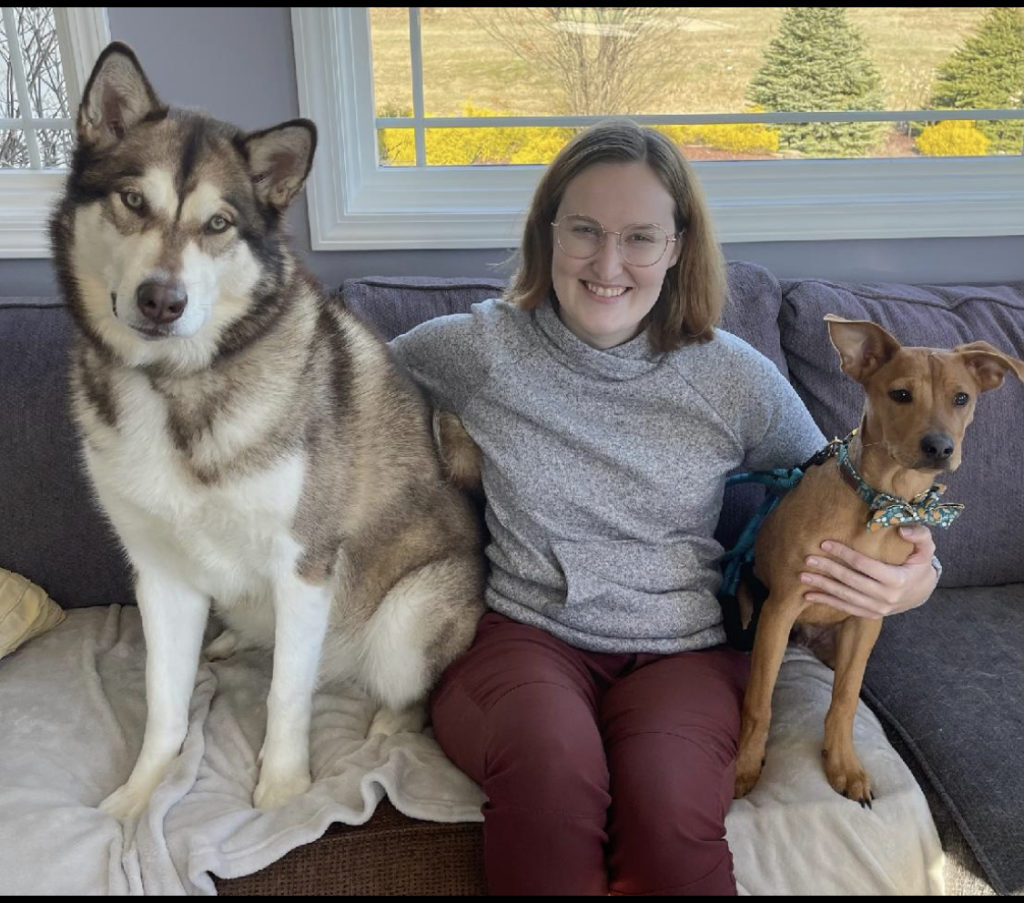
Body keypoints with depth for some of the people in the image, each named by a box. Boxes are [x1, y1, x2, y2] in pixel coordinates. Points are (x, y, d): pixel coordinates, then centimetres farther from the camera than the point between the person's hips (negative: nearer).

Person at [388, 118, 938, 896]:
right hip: (522, 634, 0)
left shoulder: (736, 379, 2)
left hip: (682, 653, 1)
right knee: (552, 764, -35)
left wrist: (916, 579, -6)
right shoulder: (478, 348, 0)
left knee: (669, 803, -32)